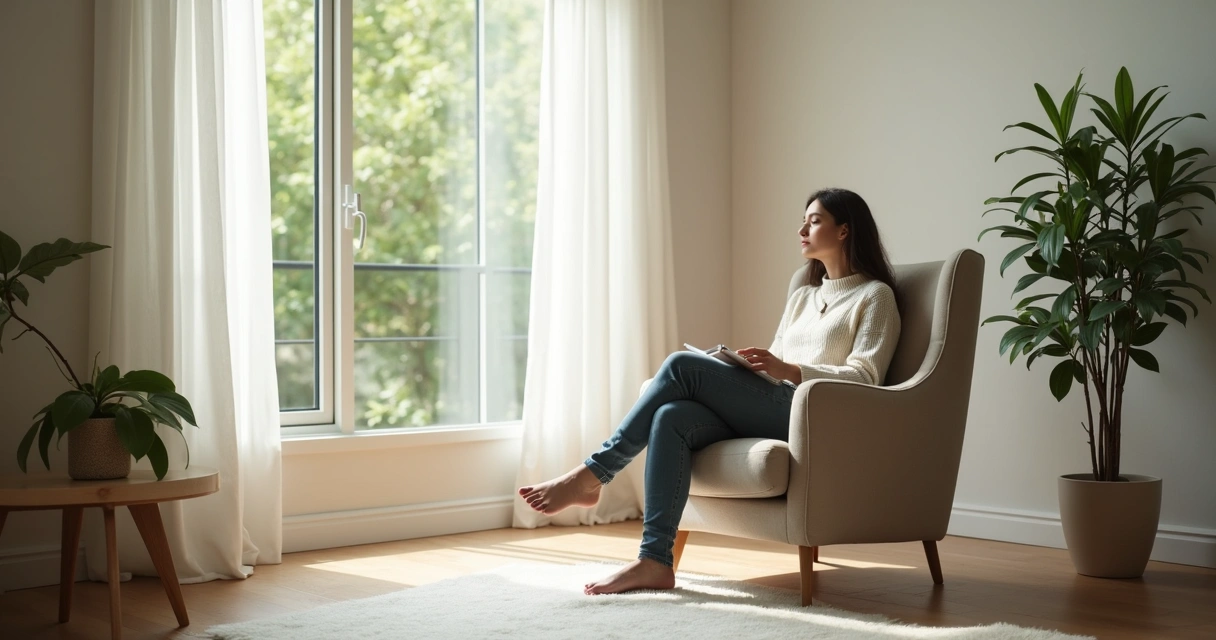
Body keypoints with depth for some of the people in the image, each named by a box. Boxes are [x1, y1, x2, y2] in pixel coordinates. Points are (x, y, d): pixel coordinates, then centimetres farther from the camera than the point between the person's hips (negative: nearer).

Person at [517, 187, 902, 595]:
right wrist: (742, 367, 3)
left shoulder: (875, 296, 8)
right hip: (766, 412, 6)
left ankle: (592, 476, -18)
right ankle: (654, 561, -33)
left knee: (682, 365, -23)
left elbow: (864, 377, -5)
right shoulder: (802, 297, 30)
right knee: (671, 417, -26)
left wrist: (789, 370, -18)